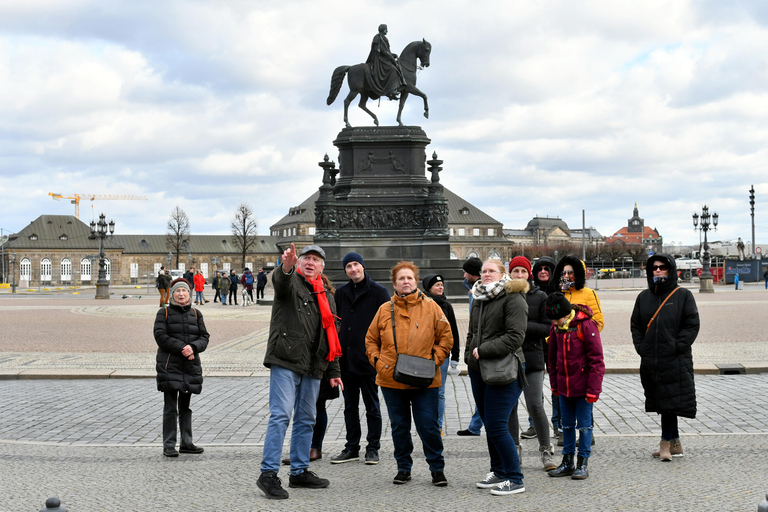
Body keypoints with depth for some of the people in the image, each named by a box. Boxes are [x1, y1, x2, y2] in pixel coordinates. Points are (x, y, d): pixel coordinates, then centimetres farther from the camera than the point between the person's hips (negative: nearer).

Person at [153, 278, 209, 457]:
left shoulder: (196, 314, 12)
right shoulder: (164, 313, 2)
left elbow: (204, 337, 6)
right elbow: (161, 336, -9)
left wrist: (193, 347, -15)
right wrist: (182, 348, -17)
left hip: (191, 365, 4)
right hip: (170, 365, -4)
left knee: (185, 406, 11)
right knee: (170, 407, -5)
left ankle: (186, 443, 18)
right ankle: (168, 445, -1)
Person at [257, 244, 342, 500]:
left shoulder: (326, 296, 18)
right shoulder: (290, 282, 0)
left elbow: (330, 336, 22)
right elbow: (280, 281, -27)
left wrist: (333, 371, 20)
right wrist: (286, 267, -50)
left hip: (313, 366, 7)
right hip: (286, 361, -7)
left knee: (306, 419, 11)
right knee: (281, 415, -13)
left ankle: (299, 471, 21)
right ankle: (268, 473, -11)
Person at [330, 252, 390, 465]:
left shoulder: (378, 292, -4)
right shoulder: (341, 292, 10)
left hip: (369, 359, -5)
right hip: (346, 358, 5)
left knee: (372, 405, 5)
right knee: (350, 406, 12)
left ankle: (373, 448, 13)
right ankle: (352, 448, 20)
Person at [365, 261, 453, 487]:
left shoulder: (431, 307, 1)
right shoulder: (385, 309, 5)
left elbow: (445, 337, 5)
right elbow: (371, 339, 14)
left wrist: (435, 360, -6)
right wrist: (377, 361, 0)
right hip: (391, 381, 2)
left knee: (428, 426, -1)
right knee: (399, 426, 11)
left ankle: (437, 469, 12)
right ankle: (403, 468, 24)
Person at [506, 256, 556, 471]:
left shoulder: (540, 297, 3)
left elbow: (547, 327, -1)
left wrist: (525, 326, -15)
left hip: (532, 357, -2)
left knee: (535, 405, -7)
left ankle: (545, 450, 10)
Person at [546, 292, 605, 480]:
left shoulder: (586, 325, -16)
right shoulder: (556, 328, 2)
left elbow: (596, 359, -14)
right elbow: (553, 358, 14)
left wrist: (593, 389, -15)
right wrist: (554, 384, 14)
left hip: (583, 386, -6)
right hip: (564, 387, 6)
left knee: (584, 425, 2)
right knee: (567, 424, 12)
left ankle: (582, 463, 11)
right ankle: (567, 462, 21)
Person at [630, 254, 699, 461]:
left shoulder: (683, 295, -1)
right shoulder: (644, 297, 11)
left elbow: (692, 325, -4)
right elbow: (635, 325, 15)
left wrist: (677, 347, -12)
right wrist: (641, 348, 2)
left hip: (675, 361, -5)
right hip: (650, 362, 5)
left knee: (670, 401, -7)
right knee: (662, 403, 9)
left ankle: (666, 442, 1)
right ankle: (675, 444, 19)